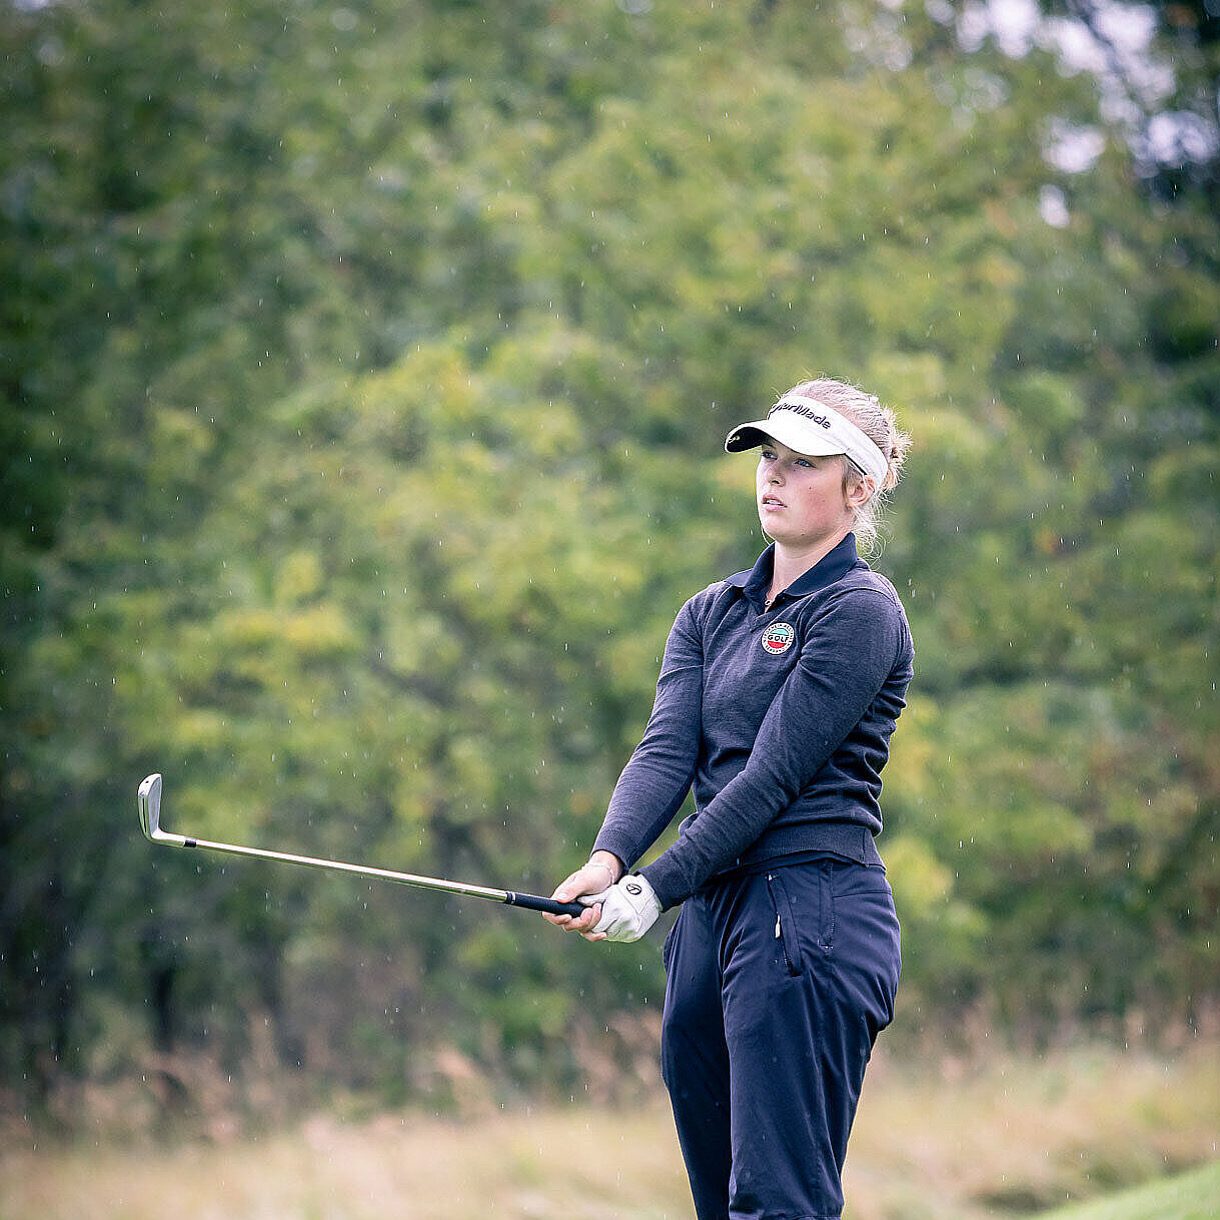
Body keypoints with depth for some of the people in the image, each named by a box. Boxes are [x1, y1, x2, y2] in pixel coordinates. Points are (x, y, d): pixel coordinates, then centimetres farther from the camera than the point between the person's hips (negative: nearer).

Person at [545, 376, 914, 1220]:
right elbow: (667, 750, 3)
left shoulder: (860, 611, -5)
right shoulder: (711, 614, 17)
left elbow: (772, 777, -12)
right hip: (713, 916, 8)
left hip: (811, 917, -8)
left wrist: (657, 887, -16)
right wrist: (610, 858, -15)